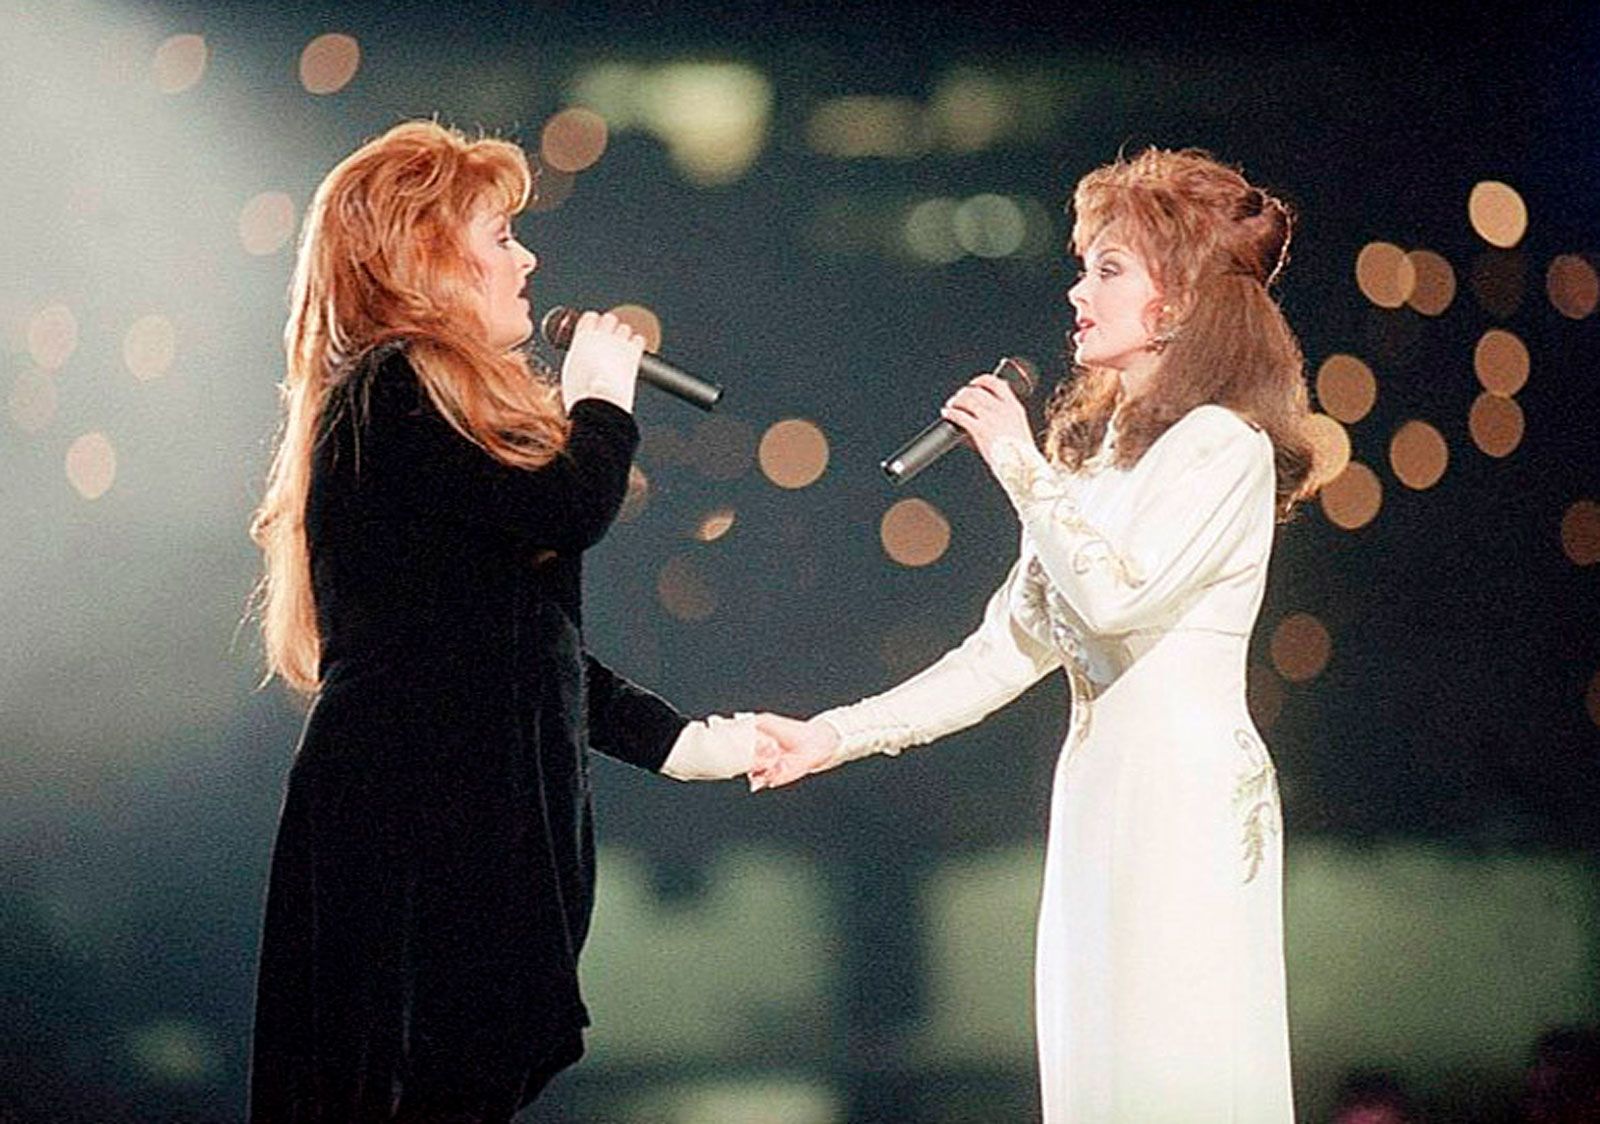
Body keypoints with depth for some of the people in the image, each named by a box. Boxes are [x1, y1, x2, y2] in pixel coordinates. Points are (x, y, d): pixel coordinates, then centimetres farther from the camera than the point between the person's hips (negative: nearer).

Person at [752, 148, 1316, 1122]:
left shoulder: (1223, 445, -7)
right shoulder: (1091, 449, 19)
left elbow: (1116, 596, -21)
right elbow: (1014, 644, 16)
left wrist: (1022, 465, -10)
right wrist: (841, 735, 10)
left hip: (1191, 793, -8)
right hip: (1096, 787, 8)